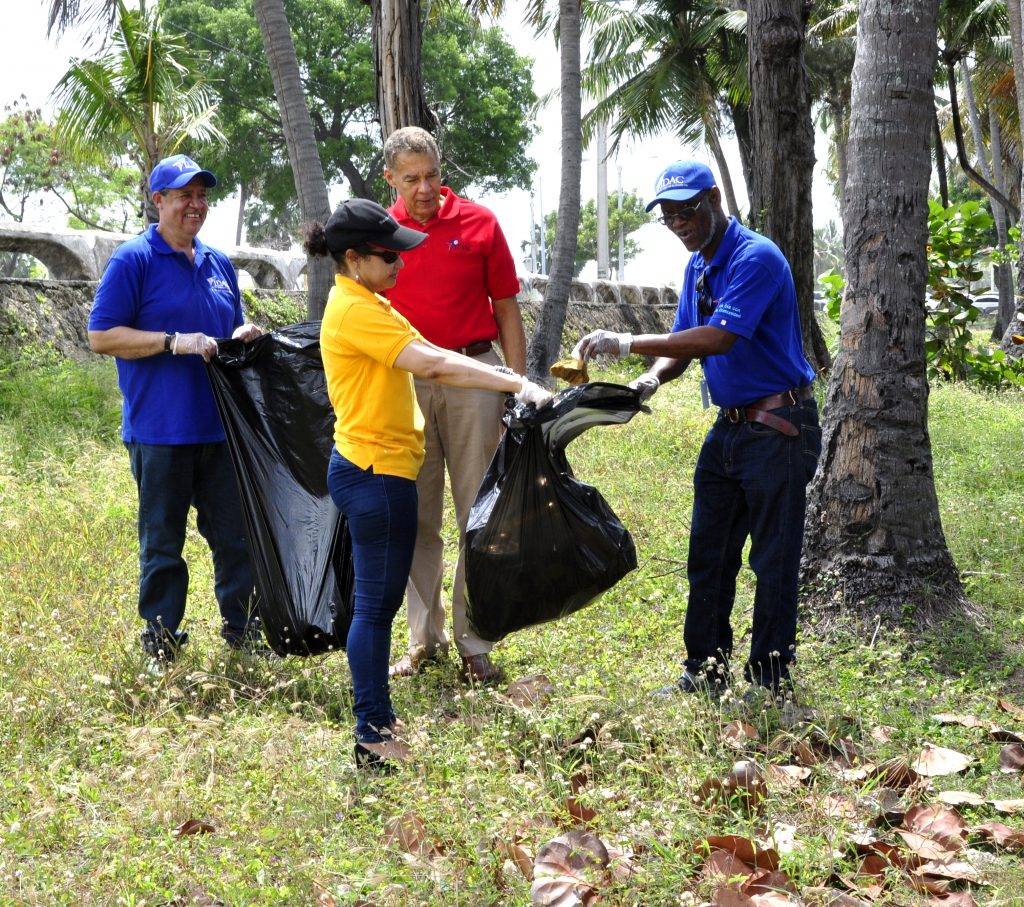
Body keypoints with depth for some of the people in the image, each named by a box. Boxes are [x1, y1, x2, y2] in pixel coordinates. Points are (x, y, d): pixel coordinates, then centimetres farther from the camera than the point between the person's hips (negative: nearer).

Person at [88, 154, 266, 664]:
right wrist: (175, 342, -20)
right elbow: (101, 335, -12)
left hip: (219, 427, 6)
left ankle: (242, 630, 21)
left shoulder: (218, 263, 14)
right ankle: (161, 639, 15)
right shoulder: (134, 260, -6)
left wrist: (242, 335, 2)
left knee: (235, 535, 10)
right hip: (160, 428, -6)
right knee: (163, 541, 4)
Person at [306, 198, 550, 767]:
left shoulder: (366, 304, 16)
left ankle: (378, 717, 25)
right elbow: (433, 363, -25)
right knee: (378, 603, -4)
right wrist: (518, 384, -24)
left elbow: (428, 363, 14)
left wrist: (513, 387, 7)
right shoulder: (356, 309, -18)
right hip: (377, 471, -10)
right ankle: (373, 735, 3)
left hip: (374, 469, 10)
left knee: (378, 601, 16)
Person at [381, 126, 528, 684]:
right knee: (417, 517, 7)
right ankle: (424, 637, 16)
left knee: (479, 514, 1)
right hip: (404, 382, 1)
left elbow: (506, 308, 5)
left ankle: (474, 642, 8)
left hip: (474, 378, -1)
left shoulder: (478, 223, 1)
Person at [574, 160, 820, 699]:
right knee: (708, 557, 12)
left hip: (778, 427, -9)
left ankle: (768, 681, 8)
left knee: (774, 562, -1)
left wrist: (627, 344, -29)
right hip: (729, 427, 9)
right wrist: (651, 379, -11)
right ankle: (705, 673, 21)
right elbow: (683, 344, 12)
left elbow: (718, 338, -29)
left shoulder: (756, 258, -18)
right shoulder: (697, 267, 11)